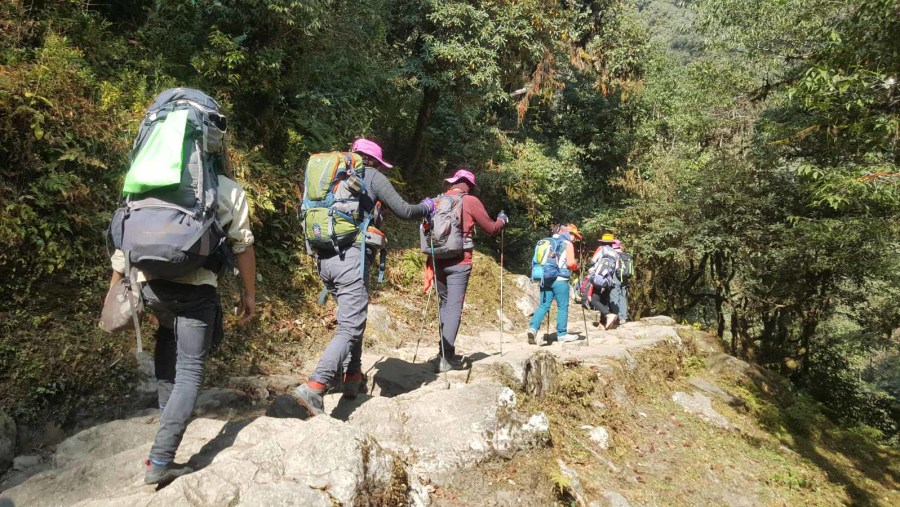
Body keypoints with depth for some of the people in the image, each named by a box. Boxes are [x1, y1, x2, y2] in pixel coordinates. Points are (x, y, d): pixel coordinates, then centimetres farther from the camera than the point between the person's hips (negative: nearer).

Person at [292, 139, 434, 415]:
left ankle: (352, 377, 28)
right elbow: (404, 211, 5)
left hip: (324, 258, 8)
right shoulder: (372, 176, 6)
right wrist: (426, 207, 23)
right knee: (349, 328, -9)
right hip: (351, 257, -7)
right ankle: (314, 387, -22)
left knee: (351, 319, 22)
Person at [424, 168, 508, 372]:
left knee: (444, 305, 16)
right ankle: (446, 357, -7)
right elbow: (491, 229, 5)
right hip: (459, 262, -5)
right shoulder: (470, 201, -1)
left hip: (438, 261, 5)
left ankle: (443, 352, 21)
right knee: (454, 308, -4)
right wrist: (502, 220, 26)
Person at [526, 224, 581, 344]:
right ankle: (562, 334, 12)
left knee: (544, 305, 7)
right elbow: (570, 263, -13)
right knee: (562, 307, 6)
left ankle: (533, 327, -10)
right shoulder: (567, 244, -3)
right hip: (560, 280, -6)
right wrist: (576, 267, 7)